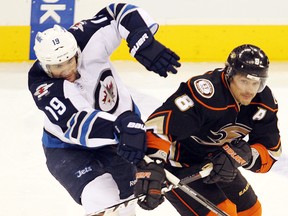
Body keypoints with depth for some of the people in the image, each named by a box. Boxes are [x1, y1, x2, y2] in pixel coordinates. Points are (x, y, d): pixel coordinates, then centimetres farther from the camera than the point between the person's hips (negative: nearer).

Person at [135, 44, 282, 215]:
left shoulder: (264, 100, -11)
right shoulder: (206, 93, -35)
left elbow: (270, 151, -9)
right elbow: (158, 126, -42)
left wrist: (243, 155, -30)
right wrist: (151, 167, -56)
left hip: (215, 161, 9)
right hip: (177, 163, -9)